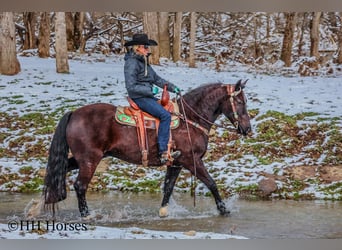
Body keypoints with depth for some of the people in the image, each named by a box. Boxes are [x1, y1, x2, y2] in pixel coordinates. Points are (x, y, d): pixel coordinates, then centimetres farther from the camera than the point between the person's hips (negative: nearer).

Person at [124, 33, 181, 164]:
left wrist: (172, 87, 13)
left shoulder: (144, 61, 15)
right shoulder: (131, 63, -15)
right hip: (139, 98, -10)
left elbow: (156, 79, 21)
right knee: (165, 115, -21)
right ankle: (163, 152, -22)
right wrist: (150, 90, -21)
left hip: (147, 96, 10)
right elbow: (131, 86, -20)